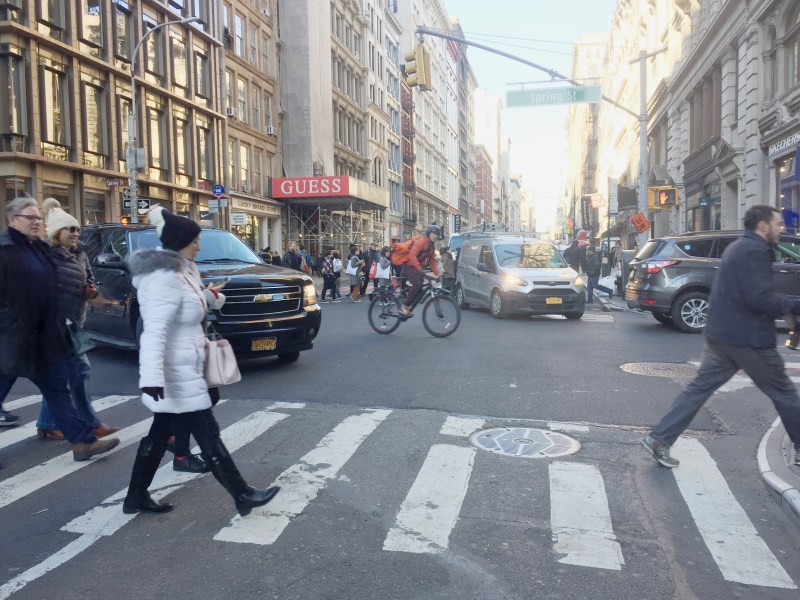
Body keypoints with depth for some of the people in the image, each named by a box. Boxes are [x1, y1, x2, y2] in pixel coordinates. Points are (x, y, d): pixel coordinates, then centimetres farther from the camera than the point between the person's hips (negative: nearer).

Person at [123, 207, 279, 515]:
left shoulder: (174, 271, 10)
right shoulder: (165, 279, -22)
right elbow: (154, 331, -31)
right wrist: (152, 377, -37)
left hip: (179, 370, 10)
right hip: (176, 373, -10)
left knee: (160, 433, 17)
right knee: (208, 435, -2)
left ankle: (136, 497, 28)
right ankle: (243, 496, 7)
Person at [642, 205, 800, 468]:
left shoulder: (739, 247, 19)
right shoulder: (754, 251, -14)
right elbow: (760, 298, -22)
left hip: (721, 335, 9)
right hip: (747, 338, -9)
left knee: (699, 387, 6)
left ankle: (659, 438, 1)